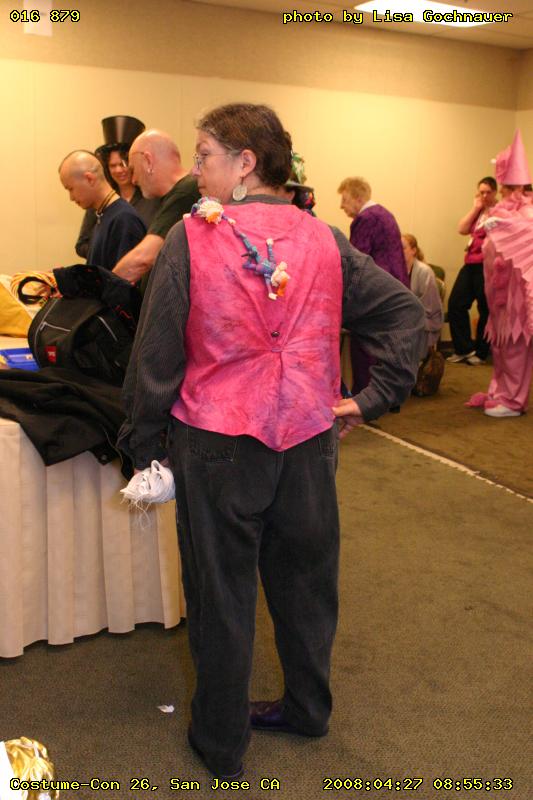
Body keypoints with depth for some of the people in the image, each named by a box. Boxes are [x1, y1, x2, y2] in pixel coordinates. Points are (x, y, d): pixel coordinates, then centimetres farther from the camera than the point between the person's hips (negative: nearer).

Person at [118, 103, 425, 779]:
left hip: (217, 443, -3)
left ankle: (220, 743, 29)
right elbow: (405, 311, 2)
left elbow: (155, 353, -7)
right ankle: (307, 708, 40)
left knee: (220, 593, 11)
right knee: (305, 582, 20)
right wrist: (374, 397, 2)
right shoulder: (324, 240, 2)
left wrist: (142, 444, 2)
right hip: (308, 442, 4)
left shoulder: (191, 237, -8)